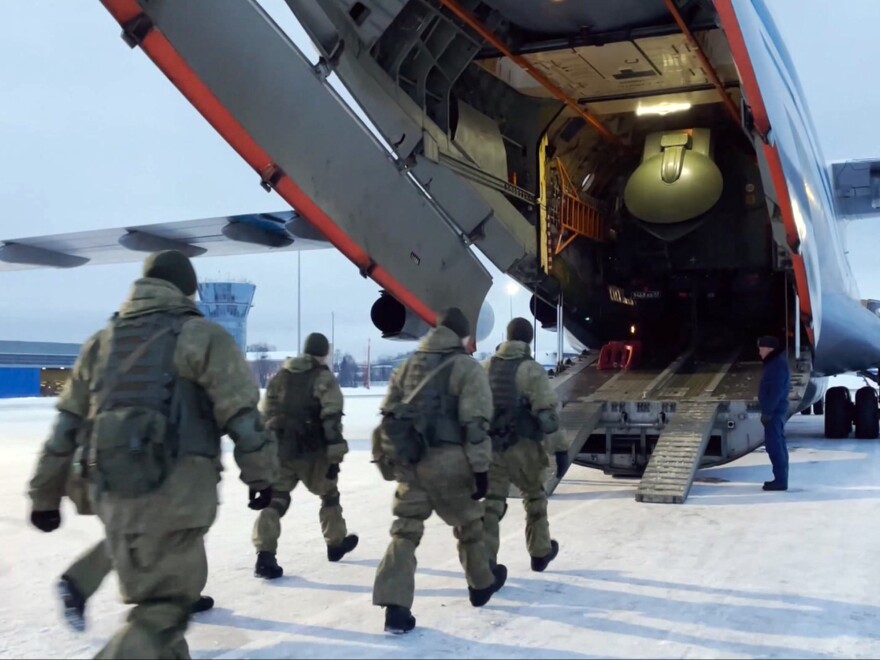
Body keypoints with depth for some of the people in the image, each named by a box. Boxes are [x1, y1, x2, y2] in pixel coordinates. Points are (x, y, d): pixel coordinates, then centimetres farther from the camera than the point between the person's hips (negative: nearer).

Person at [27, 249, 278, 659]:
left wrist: (45, 495, 23)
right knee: (163, 609, -1)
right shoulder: (200, 334, -1)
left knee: (156, 599, 21)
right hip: (173, 494, -6)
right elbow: (242, 415, -5)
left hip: (113, 497, 7)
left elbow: (65, 429, 18)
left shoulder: (101, 343, 17)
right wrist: (261, 474, 6)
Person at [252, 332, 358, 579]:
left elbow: (264, 414, 15)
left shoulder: (279, 376, 13)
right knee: (329, 494, 19)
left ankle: (265, 556, -13)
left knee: (274, 501, 2)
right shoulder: (323, 377, -5)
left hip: (278, 451, 4)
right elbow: (331, 418, -14)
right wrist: (335, 455, -14)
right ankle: (336, 543, 32)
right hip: (311, 451, -4)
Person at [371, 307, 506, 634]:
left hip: (408, 459, 4)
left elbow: (389, 414, 15)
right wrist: (480, 468, -7)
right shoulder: (467, 367, -3)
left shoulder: (407, 365, 15)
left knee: (405, 529, 6)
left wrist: (392, 457, 21)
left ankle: (395, 607, -5)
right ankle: (482, 583, 36)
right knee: (468, 523, 18)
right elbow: (475, 423, -10)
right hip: (447, 460, -4)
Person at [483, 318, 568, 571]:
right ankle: (540, 553, 30)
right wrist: (560, 449, -10)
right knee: (534, 498, 19)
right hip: (523, 447, -3)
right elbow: (547, 414, -15)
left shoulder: (485, 368, 6)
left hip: (489, 447, 3)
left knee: (491, 503, 6)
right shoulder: (531, 370, -10)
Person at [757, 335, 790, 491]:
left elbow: (776, 391, -22)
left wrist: (767, 411, -22)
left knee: (774, 445, -10)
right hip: (775, 411, 11)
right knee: (777, 445, 13)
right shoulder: (775, 363, 16)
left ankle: (780, 480, -9)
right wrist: (767, 410, 18)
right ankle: (781, 479, 19)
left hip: (774, 411, -11)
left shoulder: (778, 364, -16)